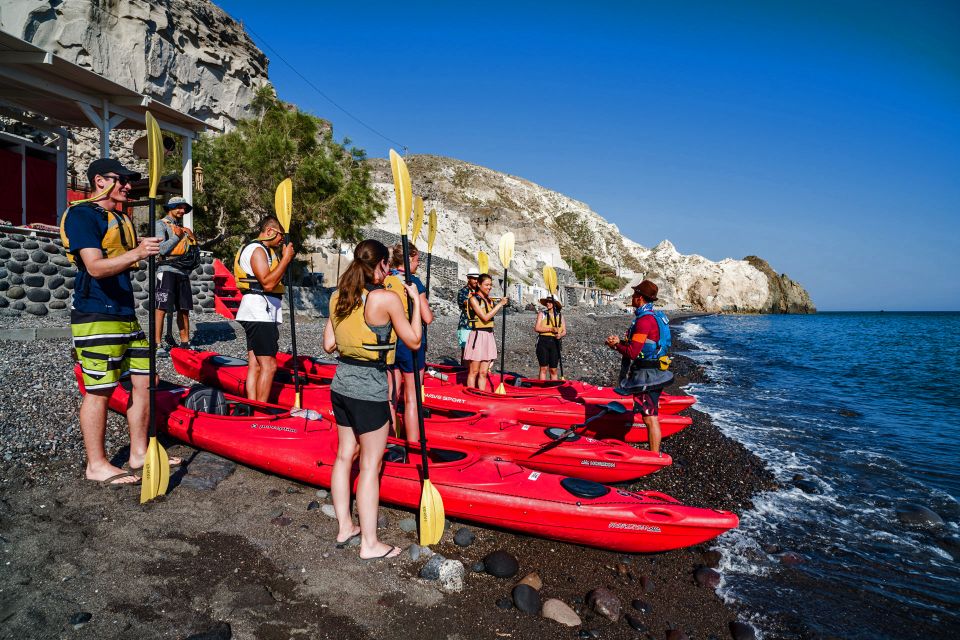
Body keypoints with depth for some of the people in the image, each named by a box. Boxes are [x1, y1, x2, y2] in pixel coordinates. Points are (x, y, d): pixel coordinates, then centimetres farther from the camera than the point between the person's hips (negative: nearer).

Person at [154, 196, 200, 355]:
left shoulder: (184, 229, 23)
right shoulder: (161, 224, 2)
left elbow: (194, 249, 21)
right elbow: (161, 248, -12)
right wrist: (177, 237, -7)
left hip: (183, 272, 7)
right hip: (167, 270, -7)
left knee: (184, 309, 8)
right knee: (162, 308, -8)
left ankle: (185, 342, 15)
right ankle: (157, 344, -7)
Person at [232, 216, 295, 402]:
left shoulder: (266, 251, 22)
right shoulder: (257, 250, -11)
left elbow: (274, 279, 19)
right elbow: (267, 283, -22)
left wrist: (284, 258, 11)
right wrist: (286, 259, -17)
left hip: (263, 313, 11)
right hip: (259, 312, -11)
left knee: (255, 364, 9)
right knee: (269, 365, -12)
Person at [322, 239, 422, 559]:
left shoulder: (338, 297, 4)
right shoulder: (387, 298, -17)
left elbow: (328, 345, 8)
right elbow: (414, 341, -8)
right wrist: (415, 301, 1)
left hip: (341, 385, 7)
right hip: (369, 391, -7)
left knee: (345, 455, 18)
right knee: (370, 465, 3)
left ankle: (344, 527, 31)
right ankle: (369, 544, 14)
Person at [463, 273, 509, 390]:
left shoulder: (489, 300, 14)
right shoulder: (473, 299, -5)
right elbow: (485, 317, -15)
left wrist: (503, 303, -3)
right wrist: (500, 304, -11)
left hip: (489, 336, 6)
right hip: (477, 335, -6)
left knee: (483, 373, 7)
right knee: (474, 372, -1)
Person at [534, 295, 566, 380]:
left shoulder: (560, 316, 13)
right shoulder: (542, 314, 7)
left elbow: (564, 331, 9)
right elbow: (536, 328, -5)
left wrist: (560, 335, -14)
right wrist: (551, 329, -16)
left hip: (555, 342, 2)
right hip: (543, 341, -2)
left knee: (553, 370, 3)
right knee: (543, 368, -2)